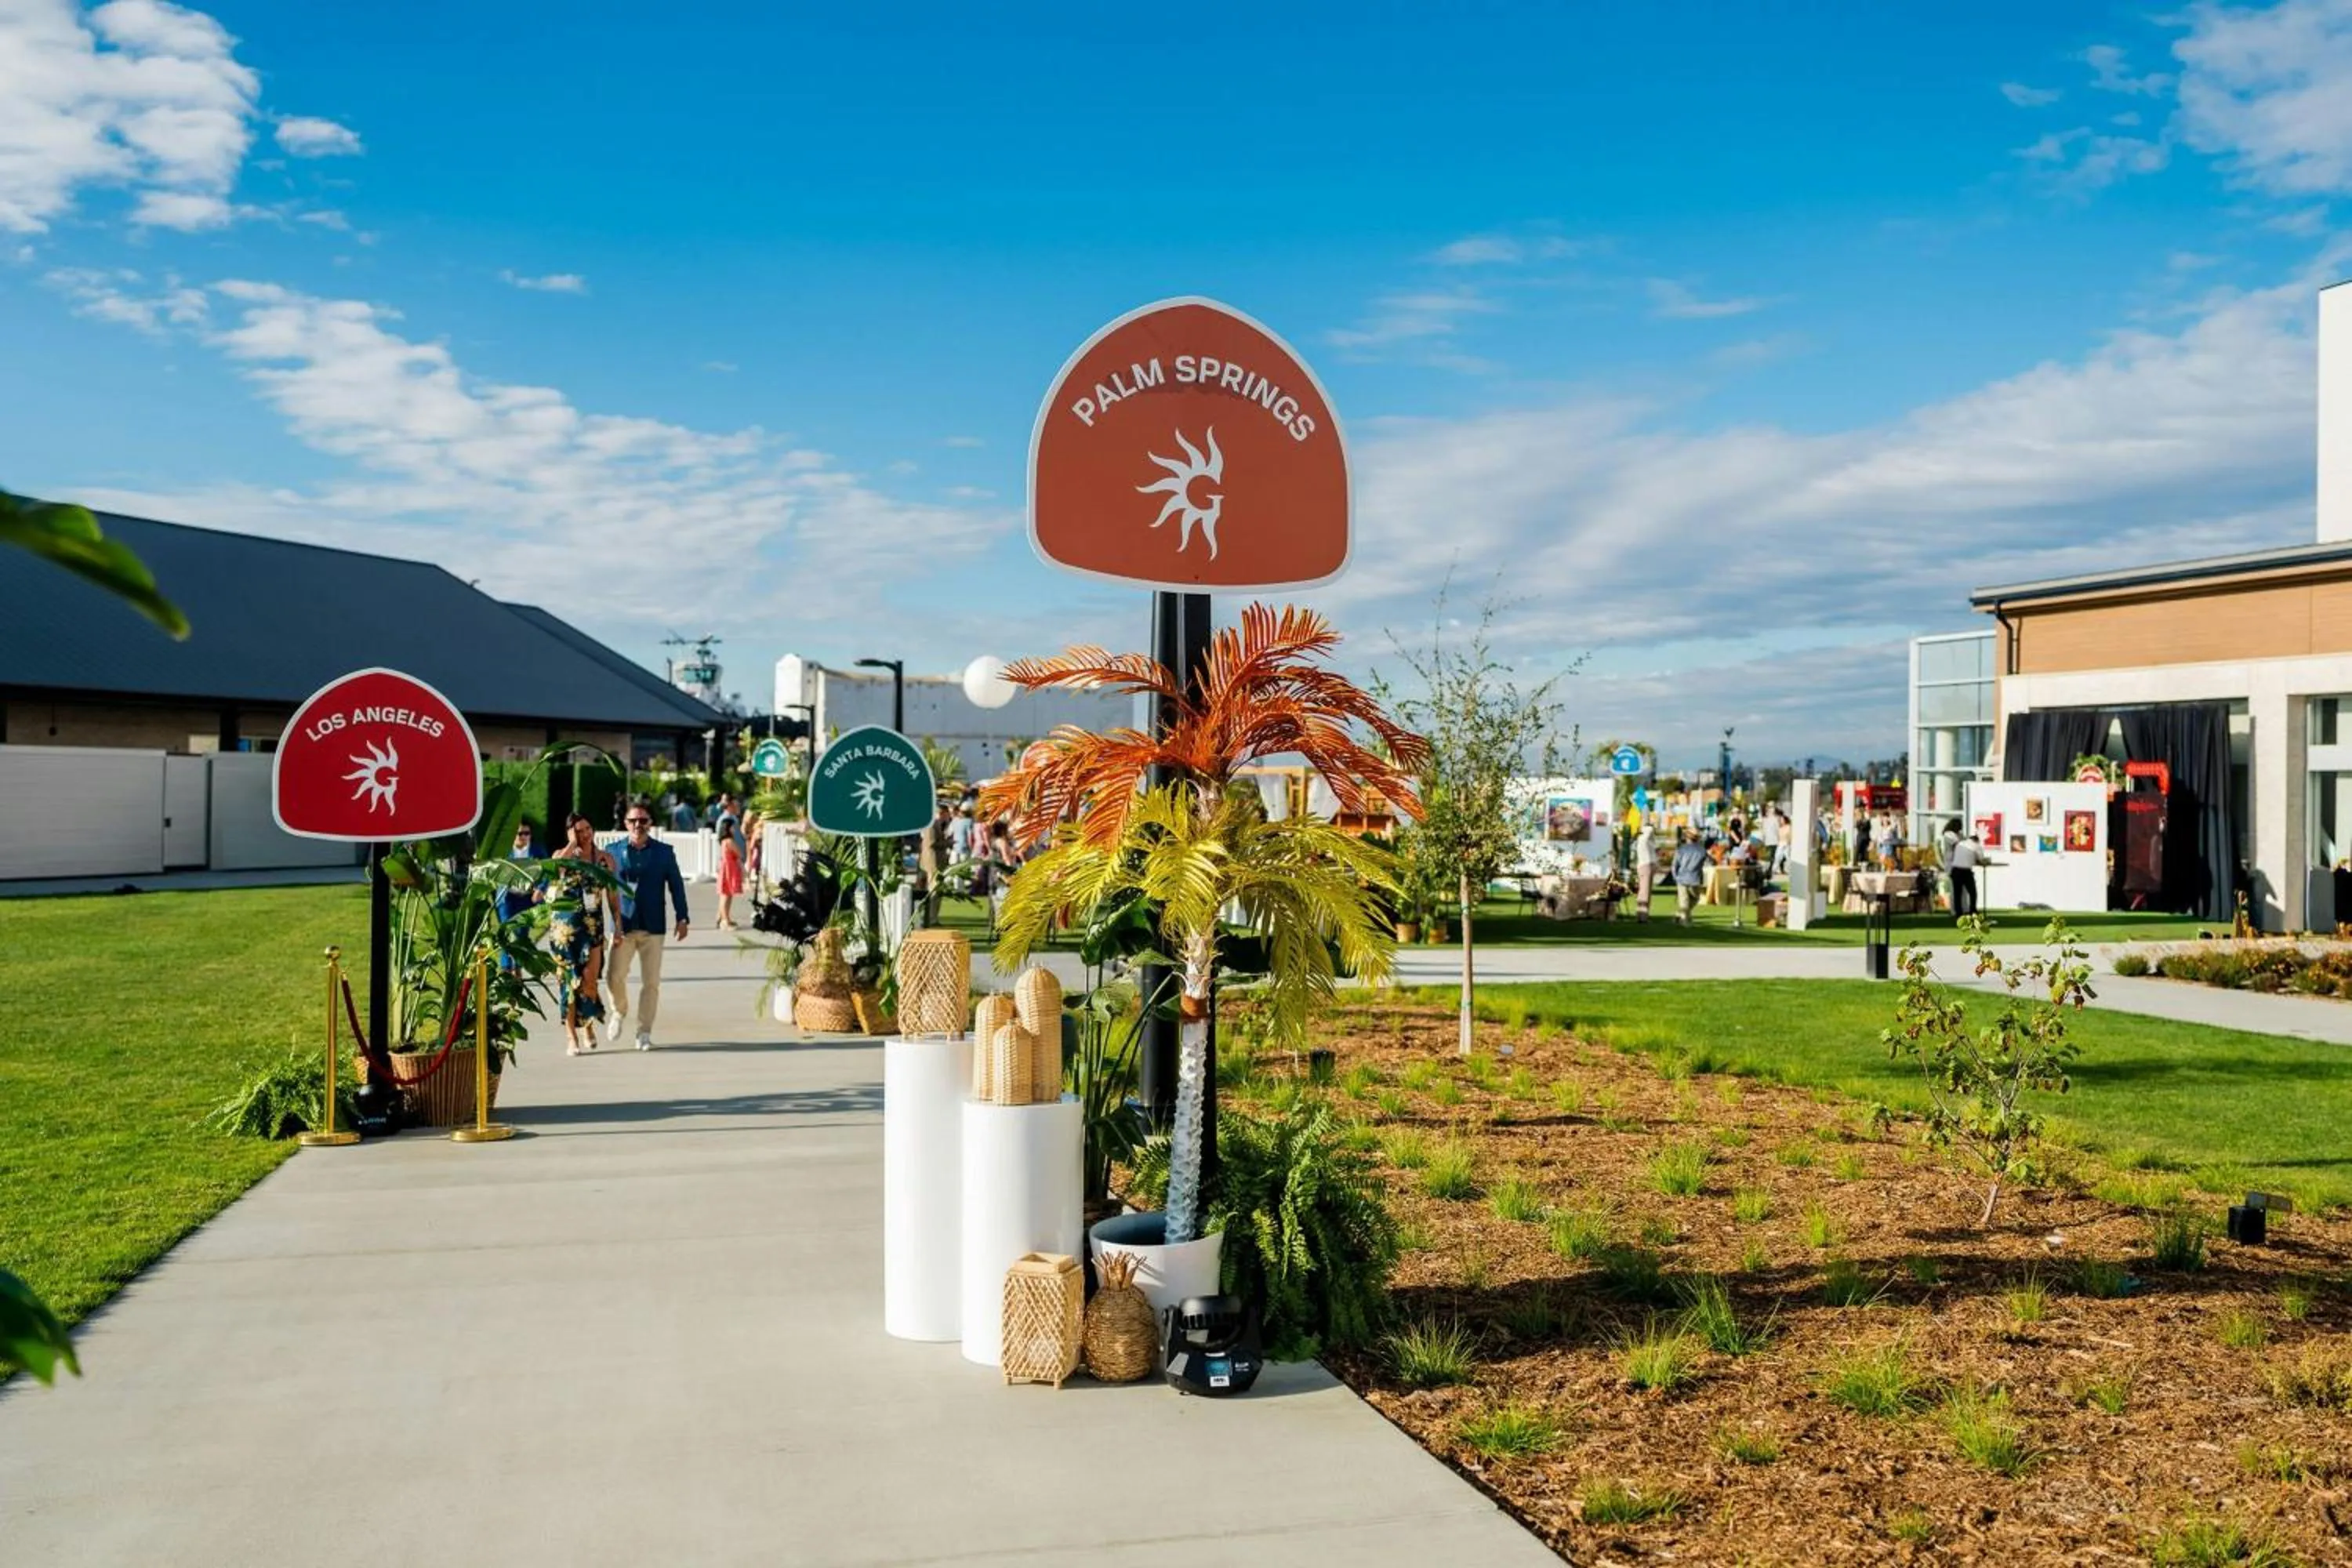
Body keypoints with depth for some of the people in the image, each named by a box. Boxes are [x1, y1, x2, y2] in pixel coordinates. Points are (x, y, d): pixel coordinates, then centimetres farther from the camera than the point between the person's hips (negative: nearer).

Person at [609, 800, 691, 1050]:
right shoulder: (614, 851, 4)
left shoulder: (664, 852, 4)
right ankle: (619, 1011, 24)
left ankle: (644, 1033, 11)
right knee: (616, 976, -7)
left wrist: (682, 918, 2)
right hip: (623, 925, 0)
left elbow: (676, 886, 6)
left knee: (651, 982, 1)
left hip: (653, 926, 0)